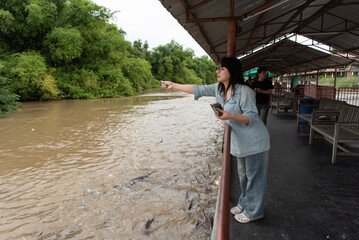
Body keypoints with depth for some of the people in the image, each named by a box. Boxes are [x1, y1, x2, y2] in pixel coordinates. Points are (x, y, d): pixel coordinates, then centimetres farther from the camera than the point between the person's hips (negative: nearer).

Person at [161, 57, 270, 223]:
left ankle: (253, 212, 23)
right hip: (240, 142, 8)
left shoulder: (244, 91, -23)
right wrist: (173, 85, 3)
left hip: (254, 141, -8)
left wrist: (230, 116, -37)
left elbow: (252, 117, -21)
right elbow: (199, 90, 4)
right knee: (243, 175, 22)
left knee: (254, 176, 6)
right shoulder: (219, 88, 2)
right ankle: (244, 204, 41)